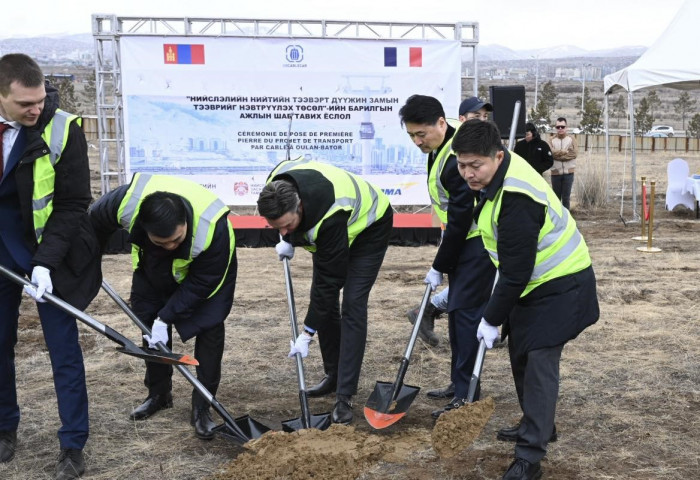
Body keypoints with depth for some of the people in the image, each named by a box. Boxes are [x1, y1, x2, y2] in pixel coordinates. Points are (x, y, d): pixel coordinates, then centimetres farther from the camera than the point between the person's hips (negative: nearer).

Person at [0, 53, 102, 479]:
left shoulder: (62, 130, -18)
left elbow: (73, 205, -14)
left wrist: (46, 262, -21)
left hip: (47, 252, -3)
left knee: (64, 349, 2)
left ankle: (73, 446, 15)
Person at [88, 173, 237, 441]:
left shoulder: (213, 228, -45)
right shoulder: (126, 201, -38)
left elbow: (200, 284, -30)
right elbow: (96, 222, -12)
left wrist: (166, 318, -28)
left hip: (208, 270, -3)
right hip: (154, 269, 4)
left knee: (209, 328, -13)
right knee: (151, 323, 7)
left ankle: (202, 408, -2)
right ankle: (158, 394, 27)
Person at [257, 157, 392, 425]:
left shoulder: (330, 216, -44)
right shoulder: (276, 187, -26)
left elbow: (330, 280, -36)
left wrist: (306, 333, -31)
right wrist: (286, 241, -4)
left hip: (368, 226, -7)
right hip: (327, 229, 8)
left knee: (352, 305, -16)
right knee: (321, 296, 4)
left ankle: (344, 397, -15)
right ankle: (334, 375, 19)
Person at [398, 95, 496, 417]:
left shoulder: (457, 158, -26)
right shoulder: (439, 149, 6)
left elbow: (460, 218, -23)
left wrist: (439, 267, -14)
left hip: (478, 243, -10)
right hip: (463, 241, 10)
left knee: (466, 312, -10)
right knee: (456, 310, 14)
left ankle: (466, 395, -5)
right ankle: (460, 382, 25)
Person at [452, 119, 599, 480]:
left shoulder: (516, 200, -33)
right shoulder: (499, 170, -2)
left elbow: (516, 272, -29)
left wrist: (492, 319, -19)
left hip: (559, 286, -10)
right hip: (534, 279, 10)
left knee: (539, 362, -13)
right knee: (521, 354, 17)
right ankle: (536, 425, 35)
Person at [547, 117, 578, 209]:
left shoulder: (571, 139, 5)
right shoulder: (551, 139, 4)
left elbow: (574, 153, -9)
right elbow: (550, 152, -13)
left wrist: (558, 154, -11)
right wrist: (565, 151, -13)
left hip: (568, 172, -1)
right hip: (555, 172, 1)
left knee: (566, 197, 2)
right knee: (556, 197, 8)